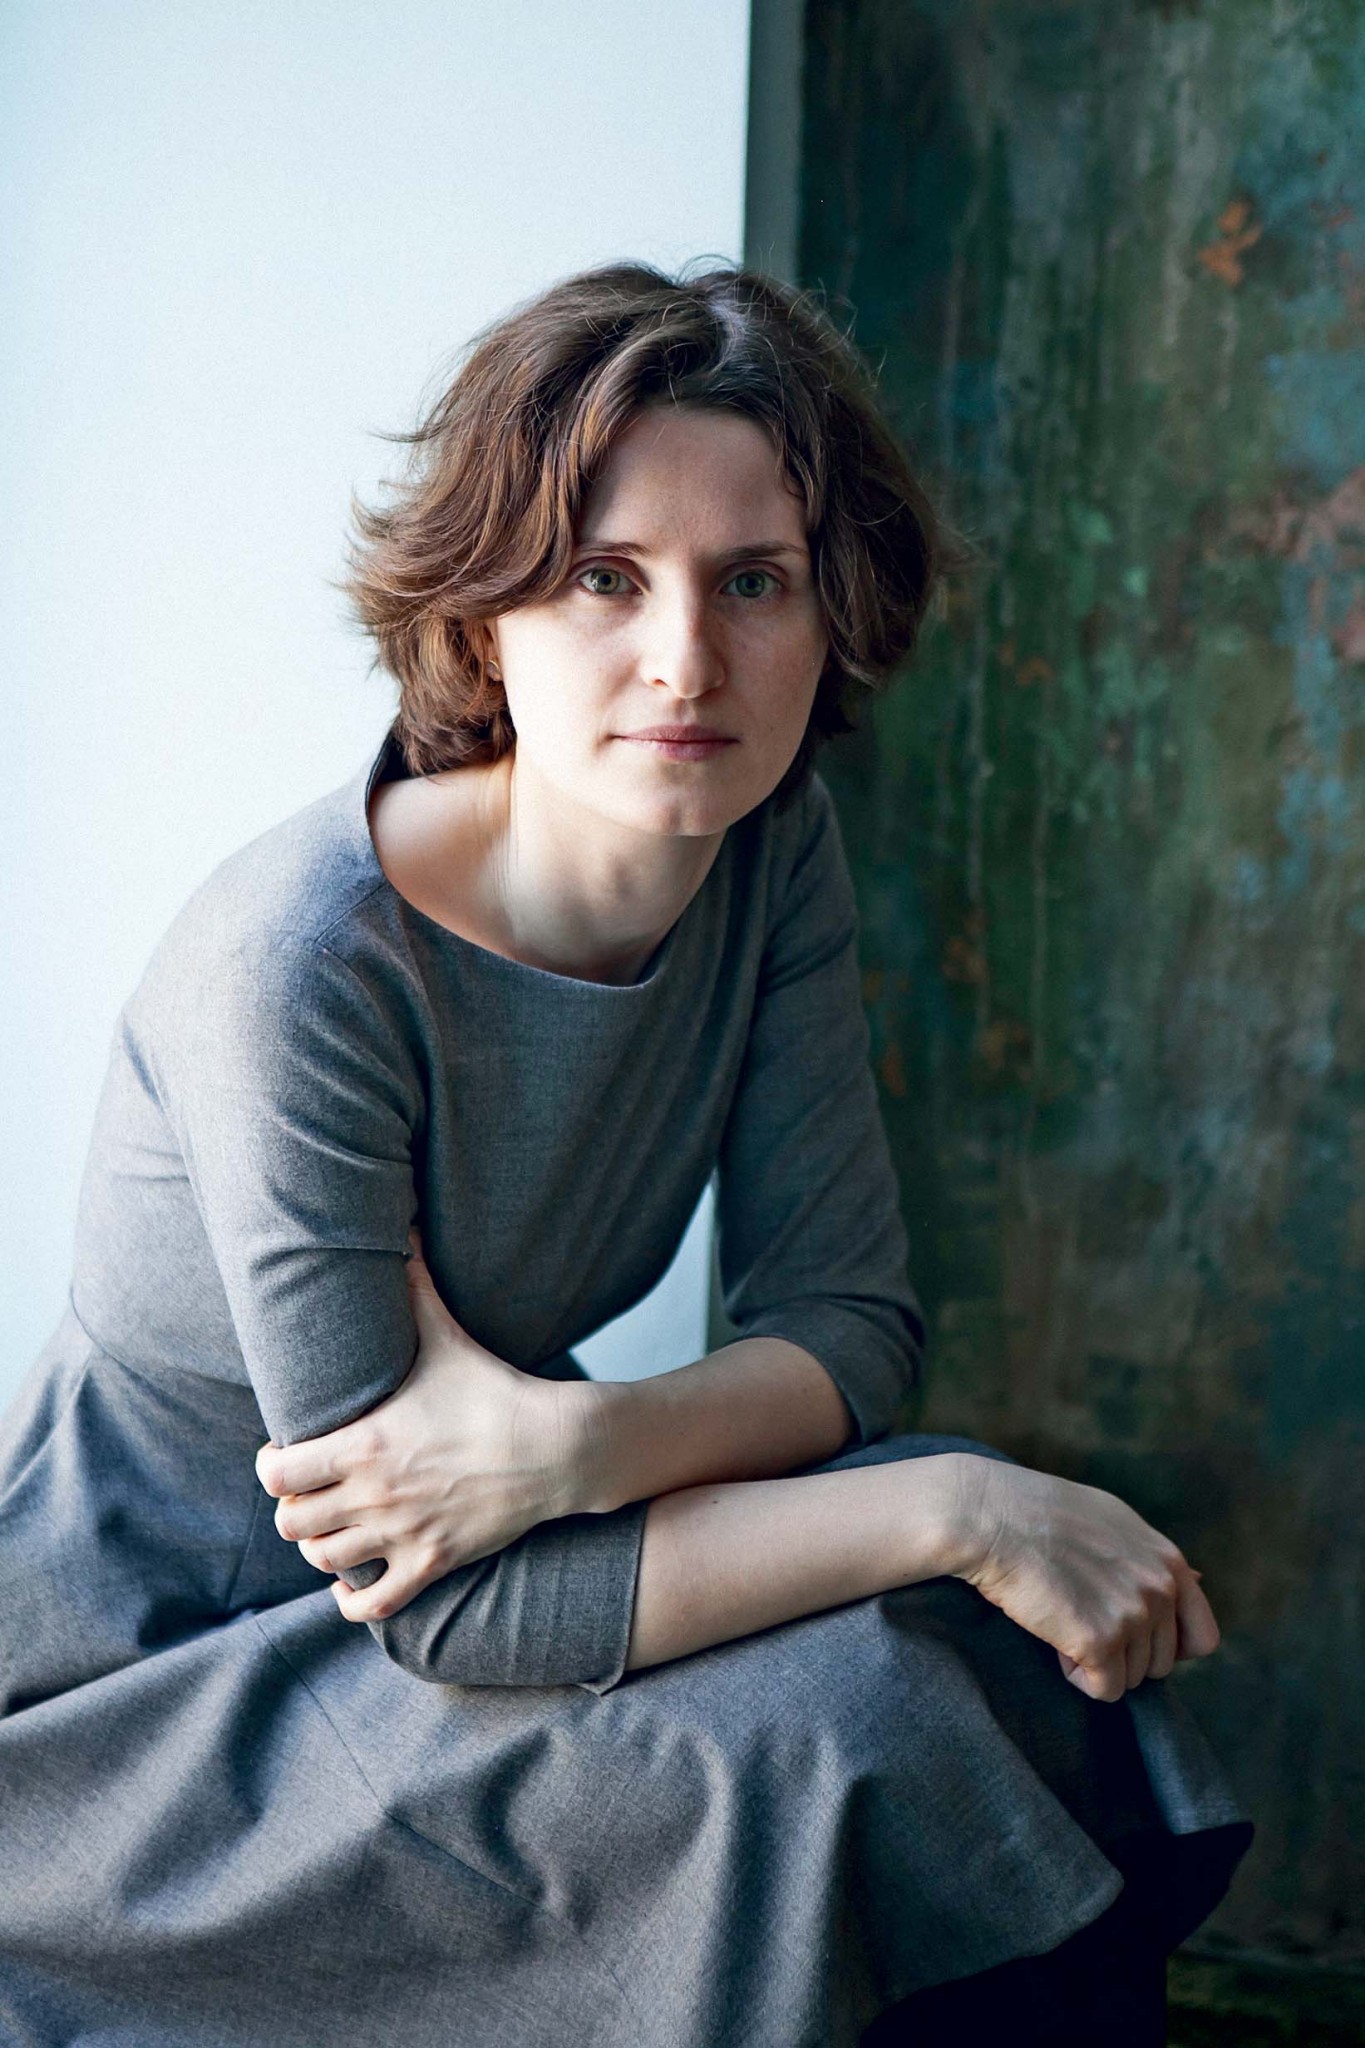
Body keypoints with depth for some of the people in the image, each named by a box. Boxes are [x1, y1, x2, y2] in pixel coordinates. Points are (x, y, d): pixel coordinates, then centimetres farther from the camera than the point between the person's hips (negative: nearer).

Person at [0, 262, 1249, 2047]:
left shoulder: (772, 848, -8)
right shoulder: (301, 963, -28)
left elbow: (849, 1318, -7)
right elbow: (440, 1612, -27)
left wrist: (579, 1444, -27)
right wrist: (960, 1508, -28)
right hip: (148, 1681, -6)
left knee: (1002, 1645, -15)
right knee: (818, 1736, -25)